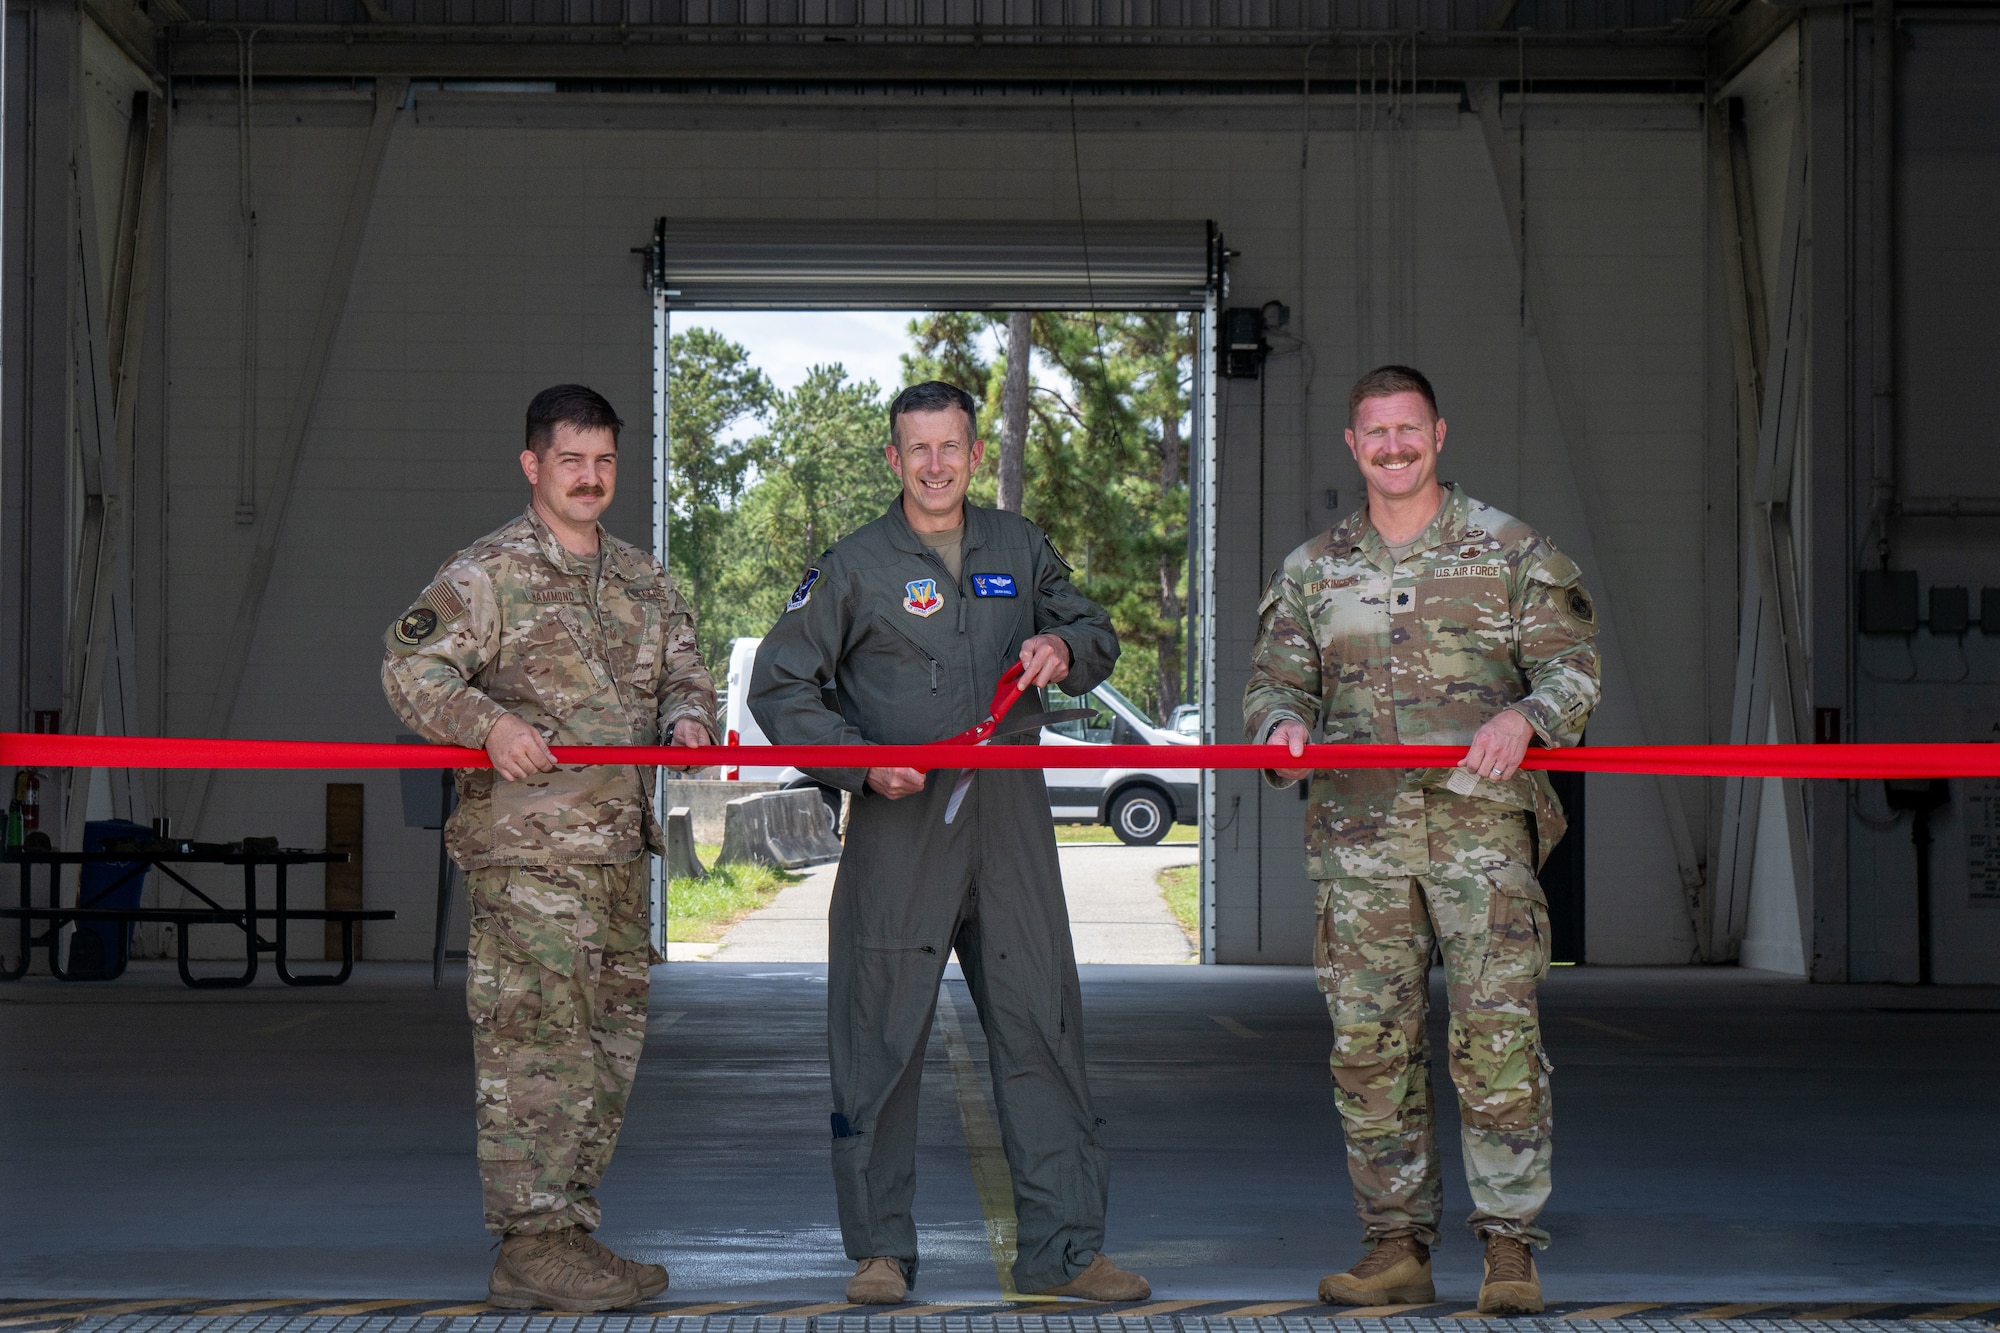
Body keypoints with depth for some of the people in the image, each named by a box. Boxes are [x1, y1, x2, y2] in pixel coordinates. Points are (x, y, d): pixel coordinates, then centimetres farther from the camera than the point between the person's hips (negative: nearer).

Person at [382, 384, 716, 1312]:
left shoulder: (642, 579, 18)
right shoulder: (486, 573, -4)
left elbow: (683, 673, 23)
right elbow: (410, 668, -10)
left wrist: (688, 718, -1)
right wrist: (487, 723, -26)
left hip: (621, 851, 8)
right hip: (527, 853, -8)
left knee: (609, 1046, 11)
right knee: (537, 1046, -9)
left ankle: (570, 1229, 20)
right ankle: (532, 1245, -5)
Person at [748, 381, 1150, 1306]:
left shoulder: (1017, 547, 13)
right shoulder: (854, 567, 2)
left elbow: (1095, 633, 22)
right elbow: (779, 687, 2)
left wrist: (1065, 650, -2)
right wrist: (862, 762, -10)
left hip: (1010, 823, 3)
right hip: (897, 826, -3)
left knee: (1042, 1028, 1)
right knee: (881, 1039, 0)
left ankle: (1063, 1248, 8)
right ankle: (879, 1251, 10)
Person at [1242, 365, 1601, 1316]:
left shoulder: (1509, 549, 7)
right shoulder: (1312, 569, 16)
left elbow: (1573, 665, 2)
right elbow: (1274, 678, 16)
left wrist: (1525, 714, -19)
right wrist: (1281, 724, -8)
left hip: (1481, 822, -3)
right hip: (1358, 835, 3)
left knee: (1496, 1036, -9)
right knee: (1368, 1041, 2)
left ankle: (1509, 1246, -3)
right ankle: (1397, 1245, 11)